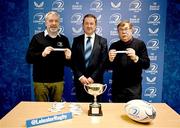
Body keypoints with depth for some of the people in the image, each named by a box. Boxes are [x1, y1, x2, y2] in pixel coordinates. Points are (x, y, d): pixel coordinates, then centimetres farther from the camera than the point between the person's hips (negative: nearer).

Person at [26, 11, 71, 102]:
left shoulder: (64, 39, 6)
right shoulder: (37, 38, 0)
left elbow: (68, 63, 10)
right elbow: (28, 58, -5)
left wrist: (68, 58, -13)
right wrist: (42, 54, -22)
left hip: (58, 81, 2)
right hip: (40, 81, -2)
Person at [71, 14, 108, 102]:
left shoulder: (102, 41, 2)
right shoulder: (77, 40, 5)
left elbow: (103, 62, -4)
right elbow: (73, 61, 2)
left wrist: (92, 78, -10)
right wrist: (80, 76, -8)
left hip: (96, 81, -1)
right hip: (79, 81, 1)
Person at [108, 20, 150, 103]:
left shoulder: (140, 44, -2)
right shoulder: (114, 46, 3)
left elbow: (146, 65, -7)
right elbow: (109, 67, 5)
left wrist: (135, 58, -24)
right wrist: (110, 59, -16)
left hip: (134, 87, -1)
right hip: (117, 87, 2)